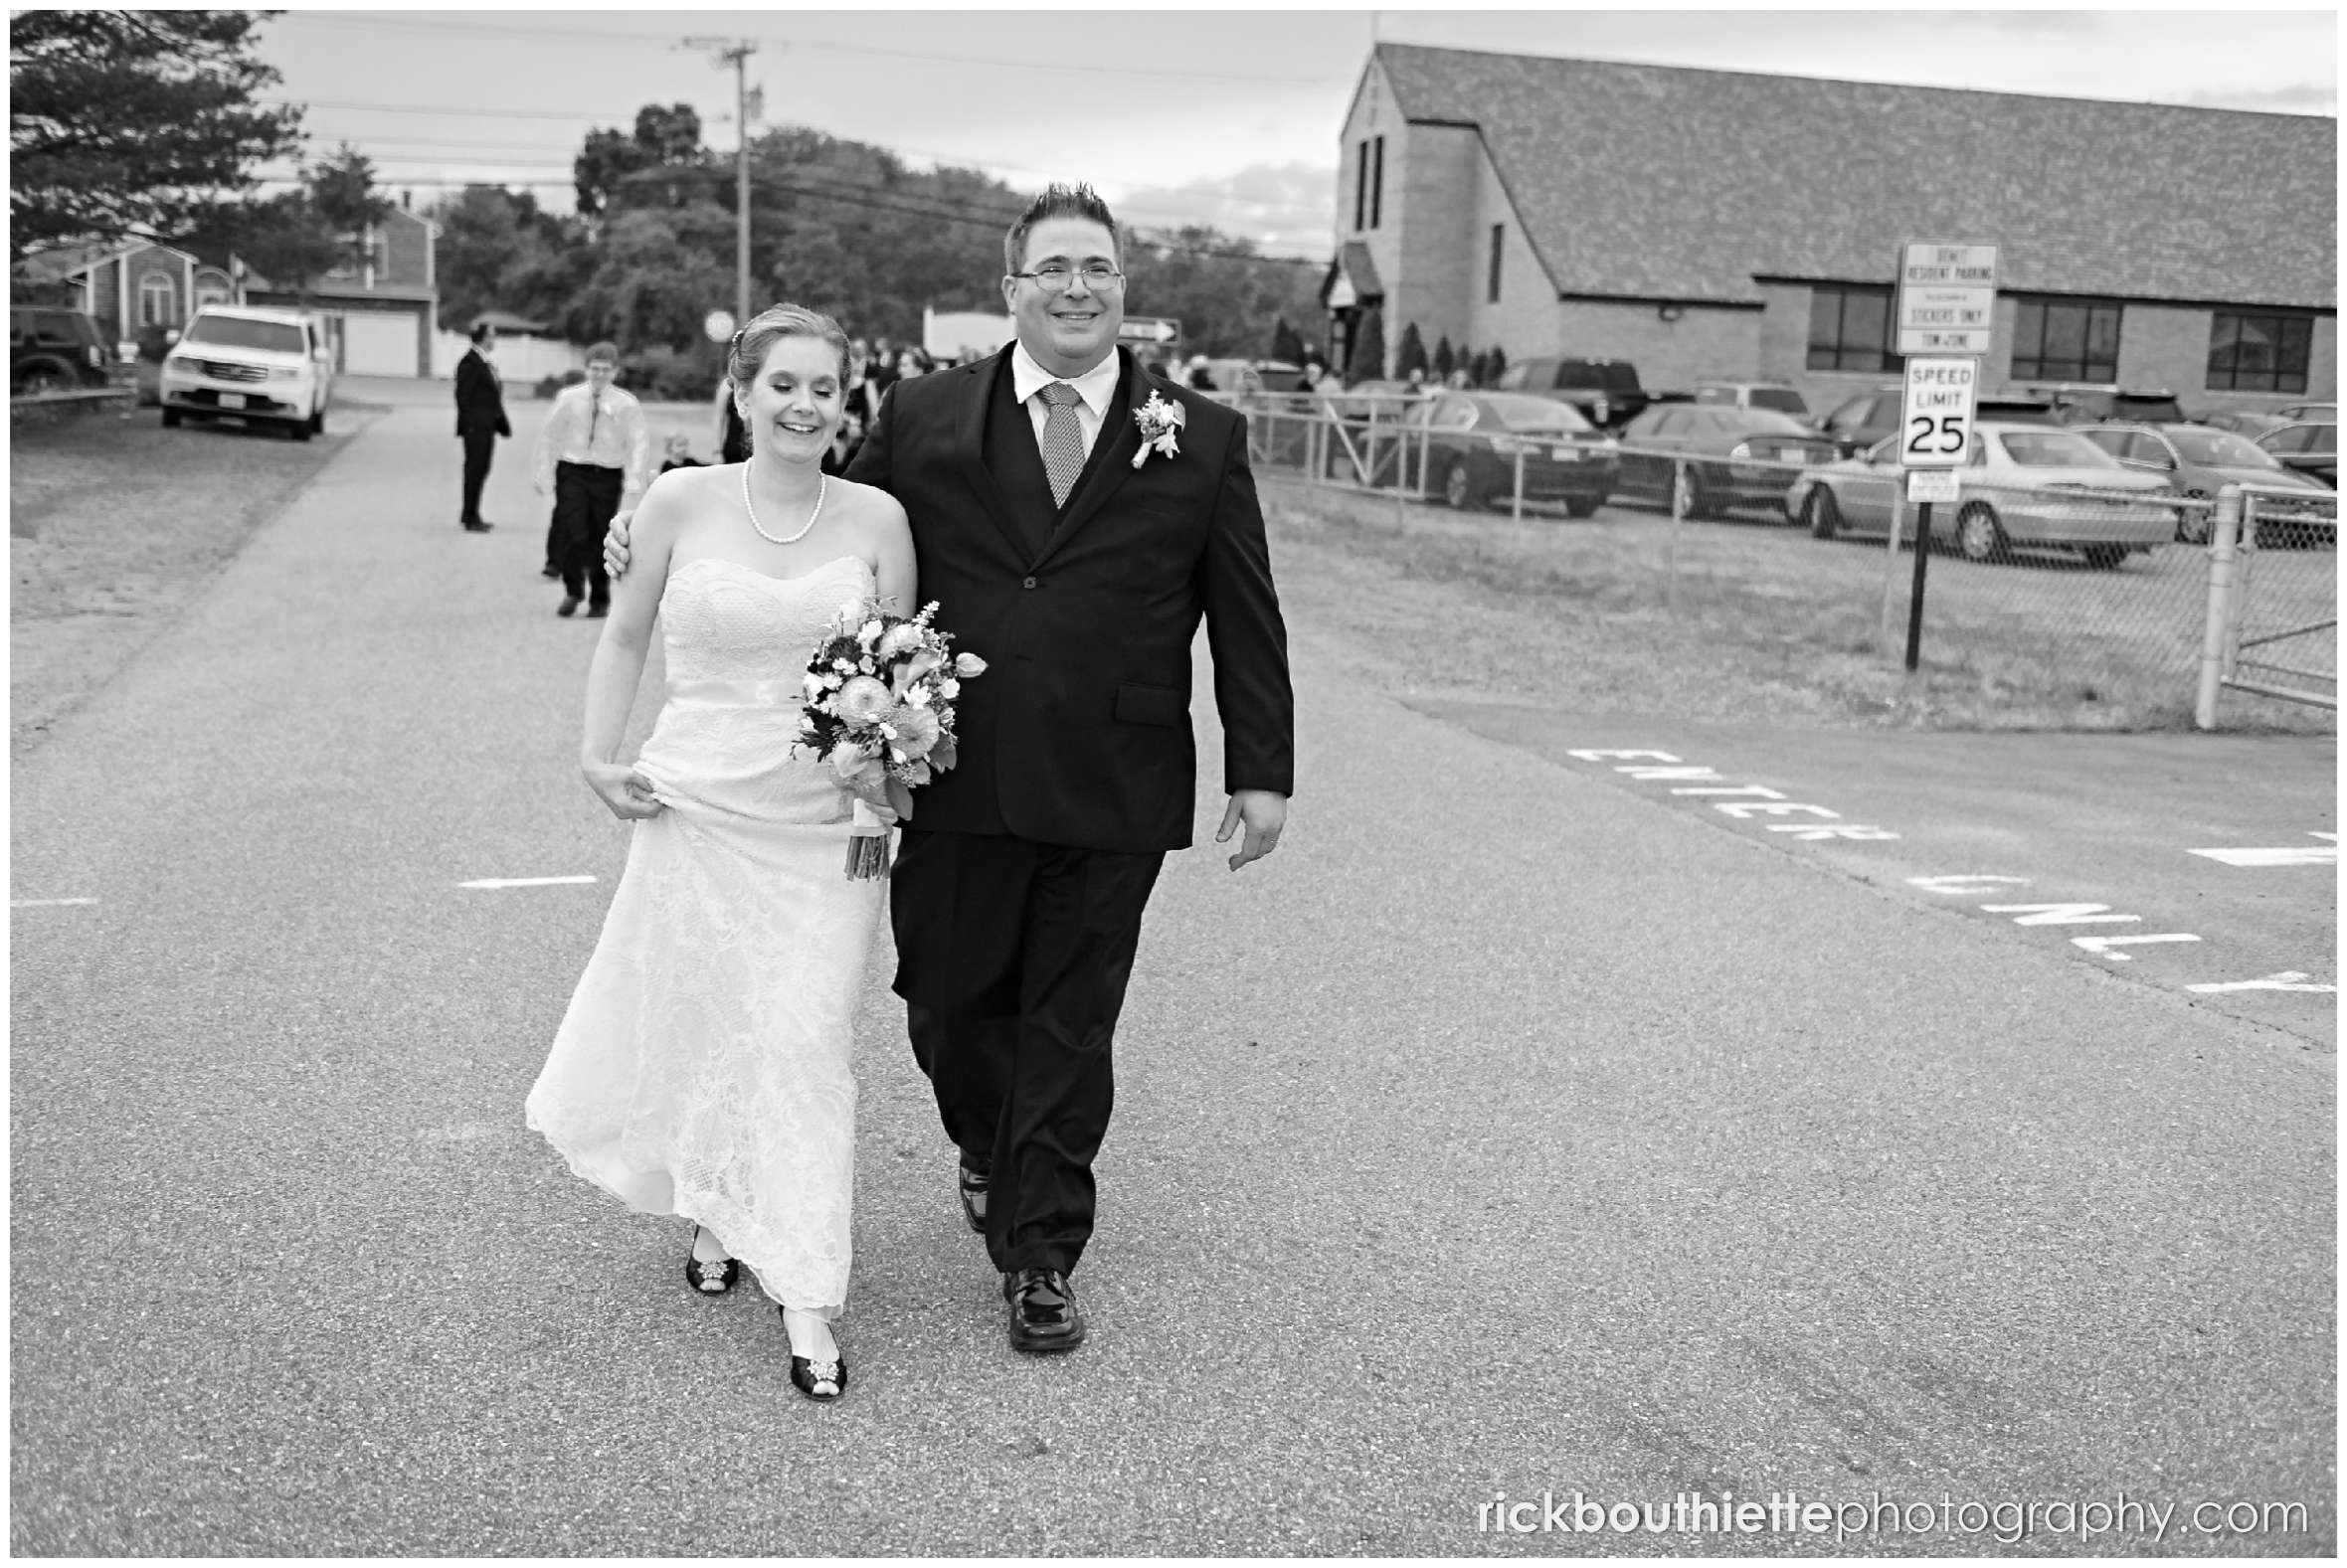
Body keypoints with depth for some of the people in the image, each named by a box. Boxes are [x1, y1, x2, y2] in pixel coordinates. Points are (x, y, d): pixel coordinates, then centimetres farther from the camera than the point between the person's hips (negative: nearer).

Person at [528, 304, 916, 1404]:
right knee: (695, 1017, 11)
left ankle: (806, 1296, 4)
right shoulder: (681, 502, -2)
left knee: (806, 1042, -3)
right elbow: (623, 637, 10)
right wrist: (597, 754, 0)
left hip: (824, 819, 0)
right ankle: (714, 1210, 39)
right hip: (697, 806, 1)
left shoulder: (877, 518, -1)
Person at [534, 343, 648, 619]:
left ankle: (599, 599, 21)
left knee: (601, 539, 6)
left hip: (608, 476, 0)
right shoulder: (569, 398, 2)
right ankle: (572, 591, 9)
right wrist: (544, 473, 5)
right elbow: (548, 434, 8)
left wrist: (634, 479, -14)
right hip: (572, 472, 0)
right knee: (572, 534, -10)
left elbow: (640, 441, -4)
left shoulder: (626, 404, -2)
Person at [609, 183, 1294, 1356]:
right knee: (947, 999, 11)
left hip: (1112, 795, -1)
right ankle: (992, 1151, 43)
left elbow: (1246, 618, 5)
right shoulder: (922, 418, 4)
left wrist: (1262, 769, 1)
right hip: (959, 777, 1)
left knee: (1070, 1025, 7)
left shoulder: (1203, 439, 3)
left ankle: (1040, 1256, 22)